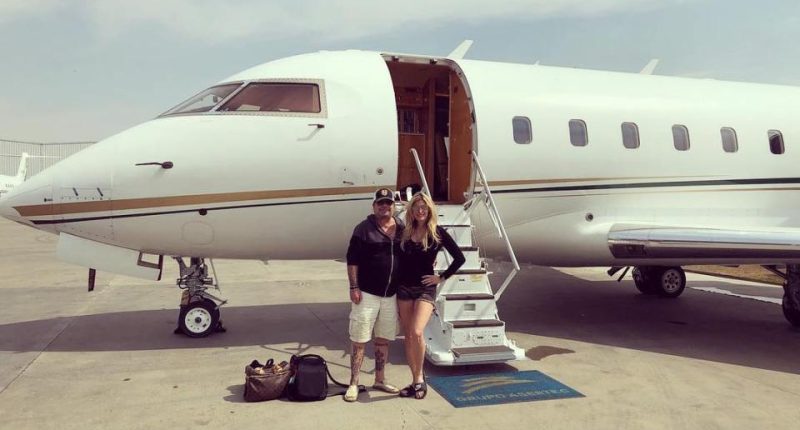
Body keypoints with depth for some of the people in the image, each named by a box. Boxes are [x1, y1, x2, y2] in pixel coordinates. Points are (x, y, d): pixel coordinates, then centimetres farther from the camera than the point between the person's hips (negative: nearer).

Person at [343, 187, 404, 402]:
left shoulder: (403, 229, 7)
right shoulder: (364, 229, -6)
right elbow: (352, 260, -7)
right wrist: (353, 287, -13)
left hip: (391, 295, 5)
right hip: (367, 294, -5)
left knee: (384, 339, 15)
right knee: (359, 341, 0)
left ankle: (380, 380, 28)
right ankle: (353, 384, 9)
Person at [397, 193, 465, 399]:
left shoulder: (437, 233, -5)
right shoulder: (404, 233, 6)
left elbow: (459, 258, -4)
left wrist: (442, 278, -5)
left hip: (425, 289, -4)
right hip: (404, 288, 4)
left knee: (417, 332, -21)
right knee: (408, 336, 7)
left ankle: (419, 377, -1)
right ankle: (415, 381, 18)